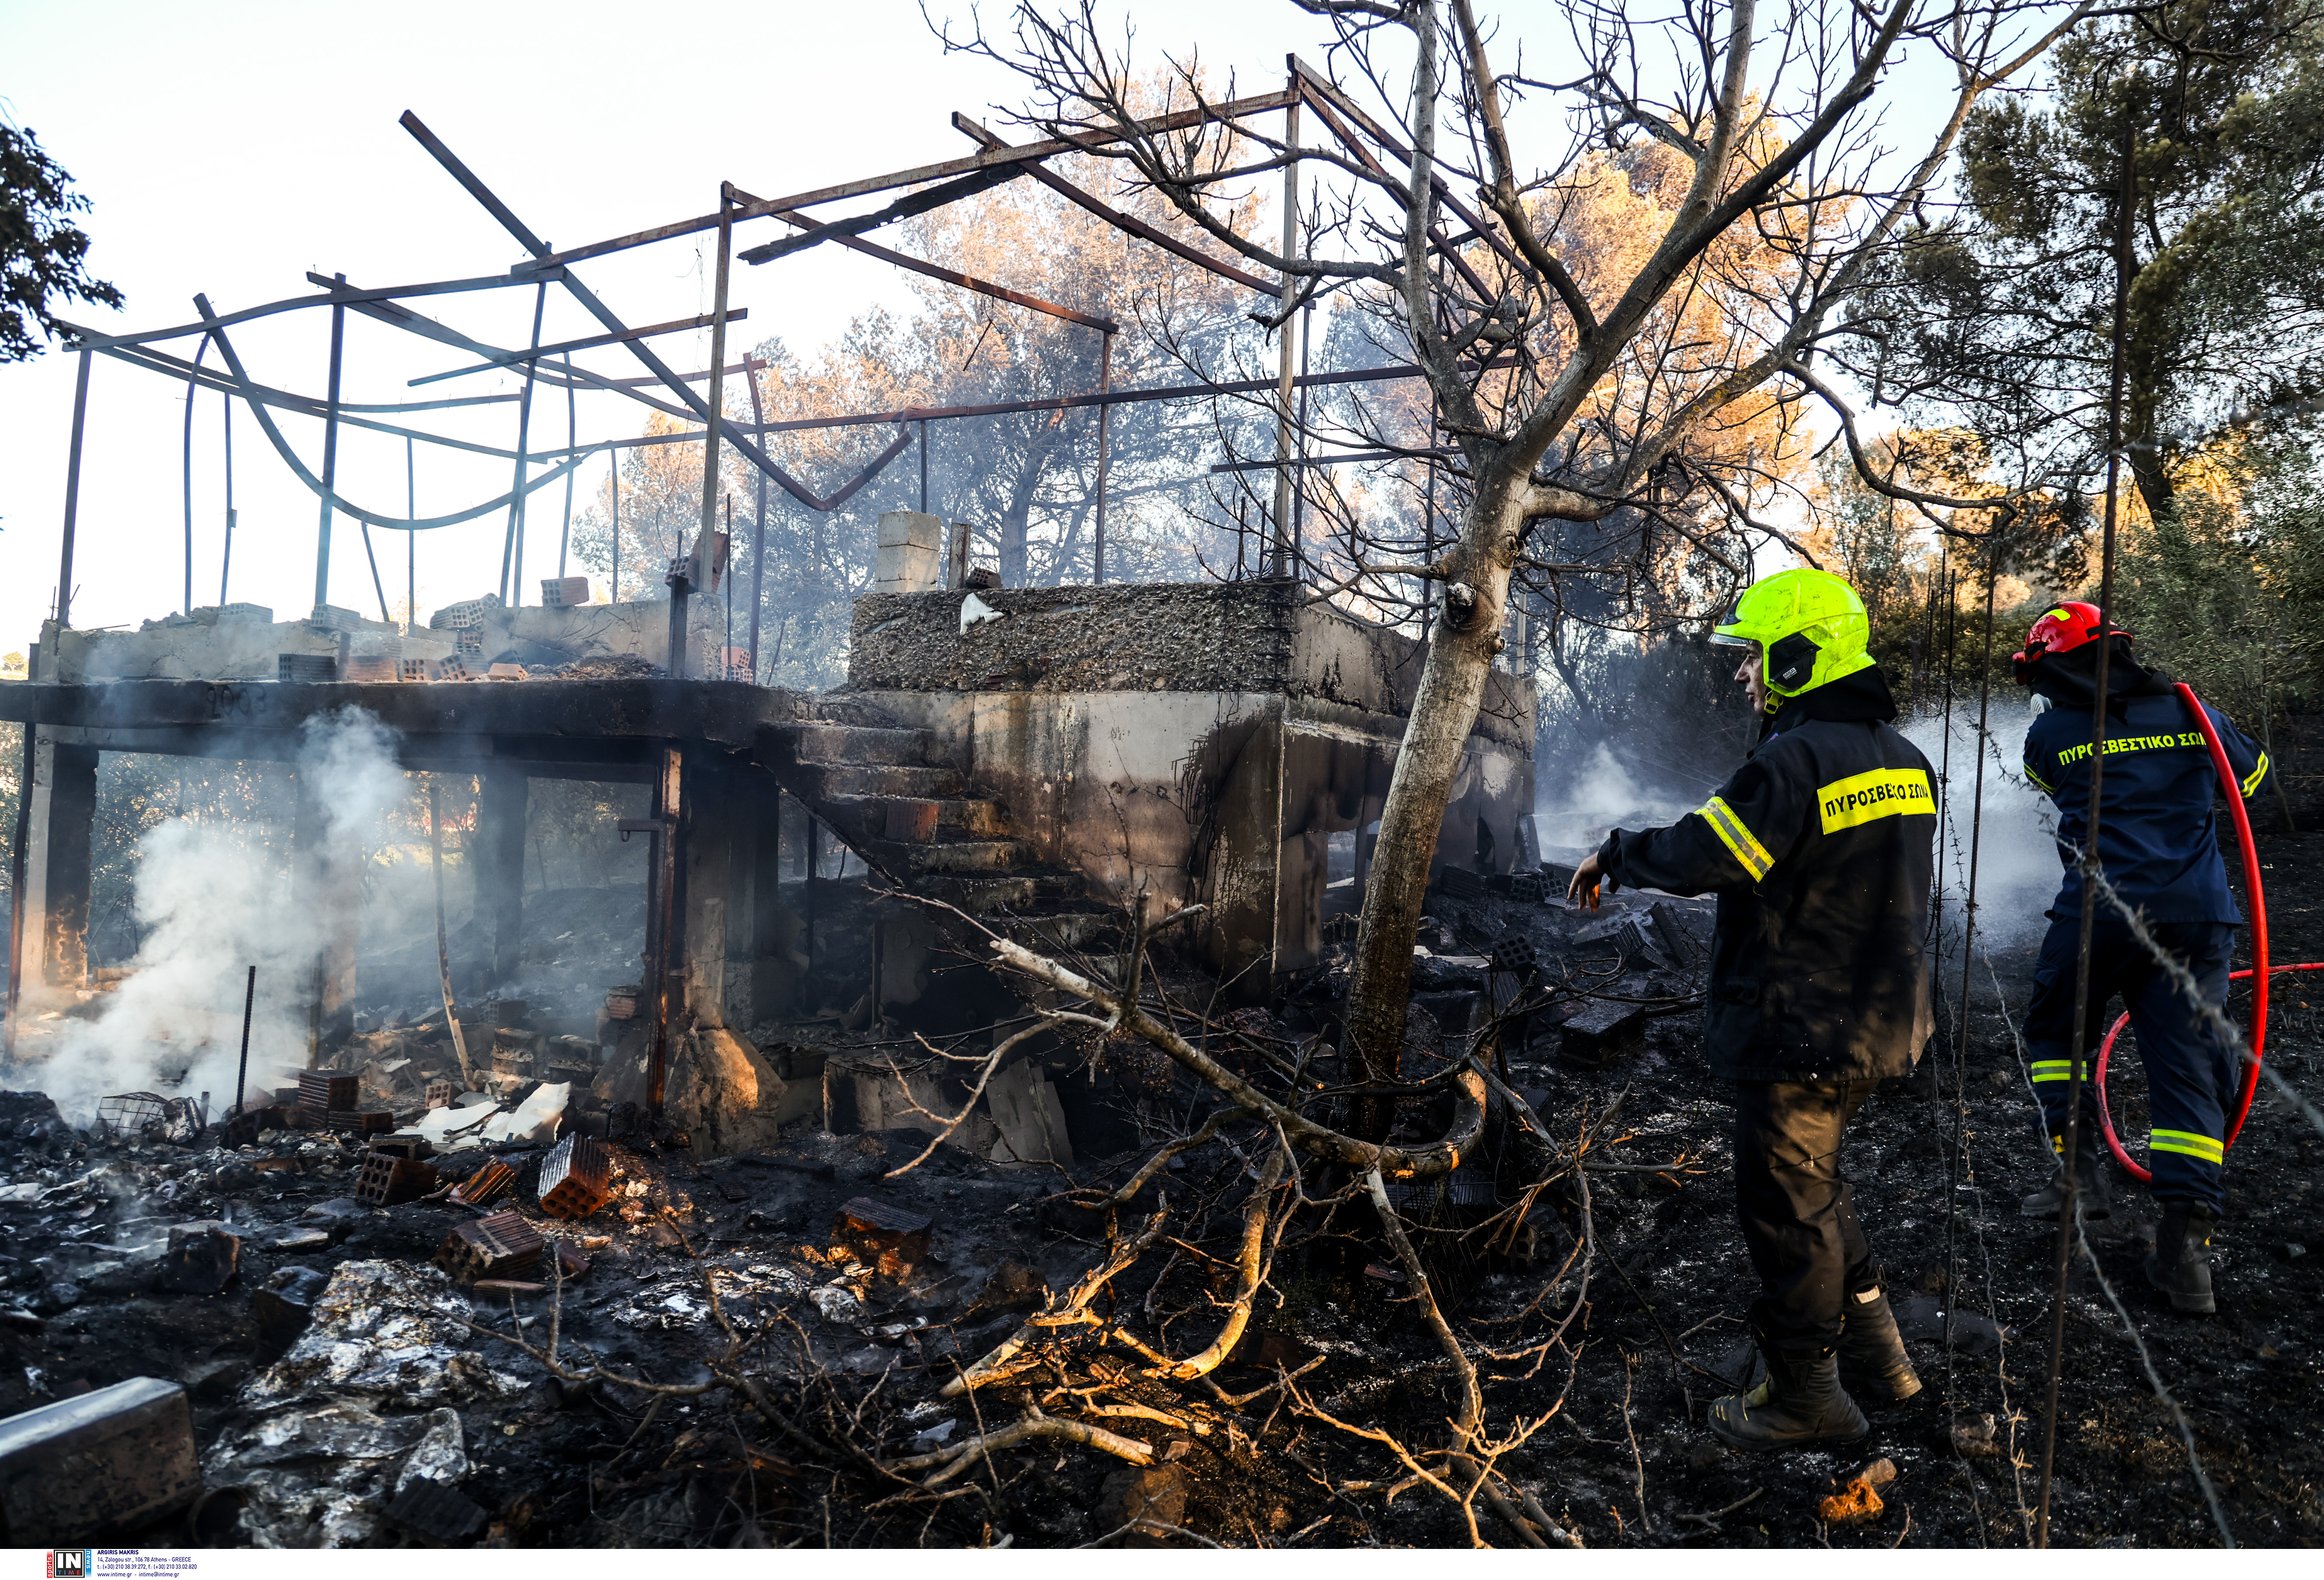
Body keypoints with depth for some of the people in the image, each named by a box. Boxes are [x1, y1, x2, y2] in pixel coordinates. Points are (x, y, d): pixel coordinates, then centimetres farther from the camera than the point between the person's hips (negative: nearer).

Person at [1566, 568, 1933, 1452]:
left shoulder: (1796, 760, -22)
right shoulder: (1901, 760, 8)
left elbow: (1702, 855, -25)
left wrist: (1614, 857, -8)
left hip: (1800, 1033, -9)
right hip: (1878, 1023, 9)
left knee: (1786, 1206, 6)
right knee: (1816, 1183, 26)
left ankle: (1807, 1396, 20)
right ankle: (1876, 1354, 35)